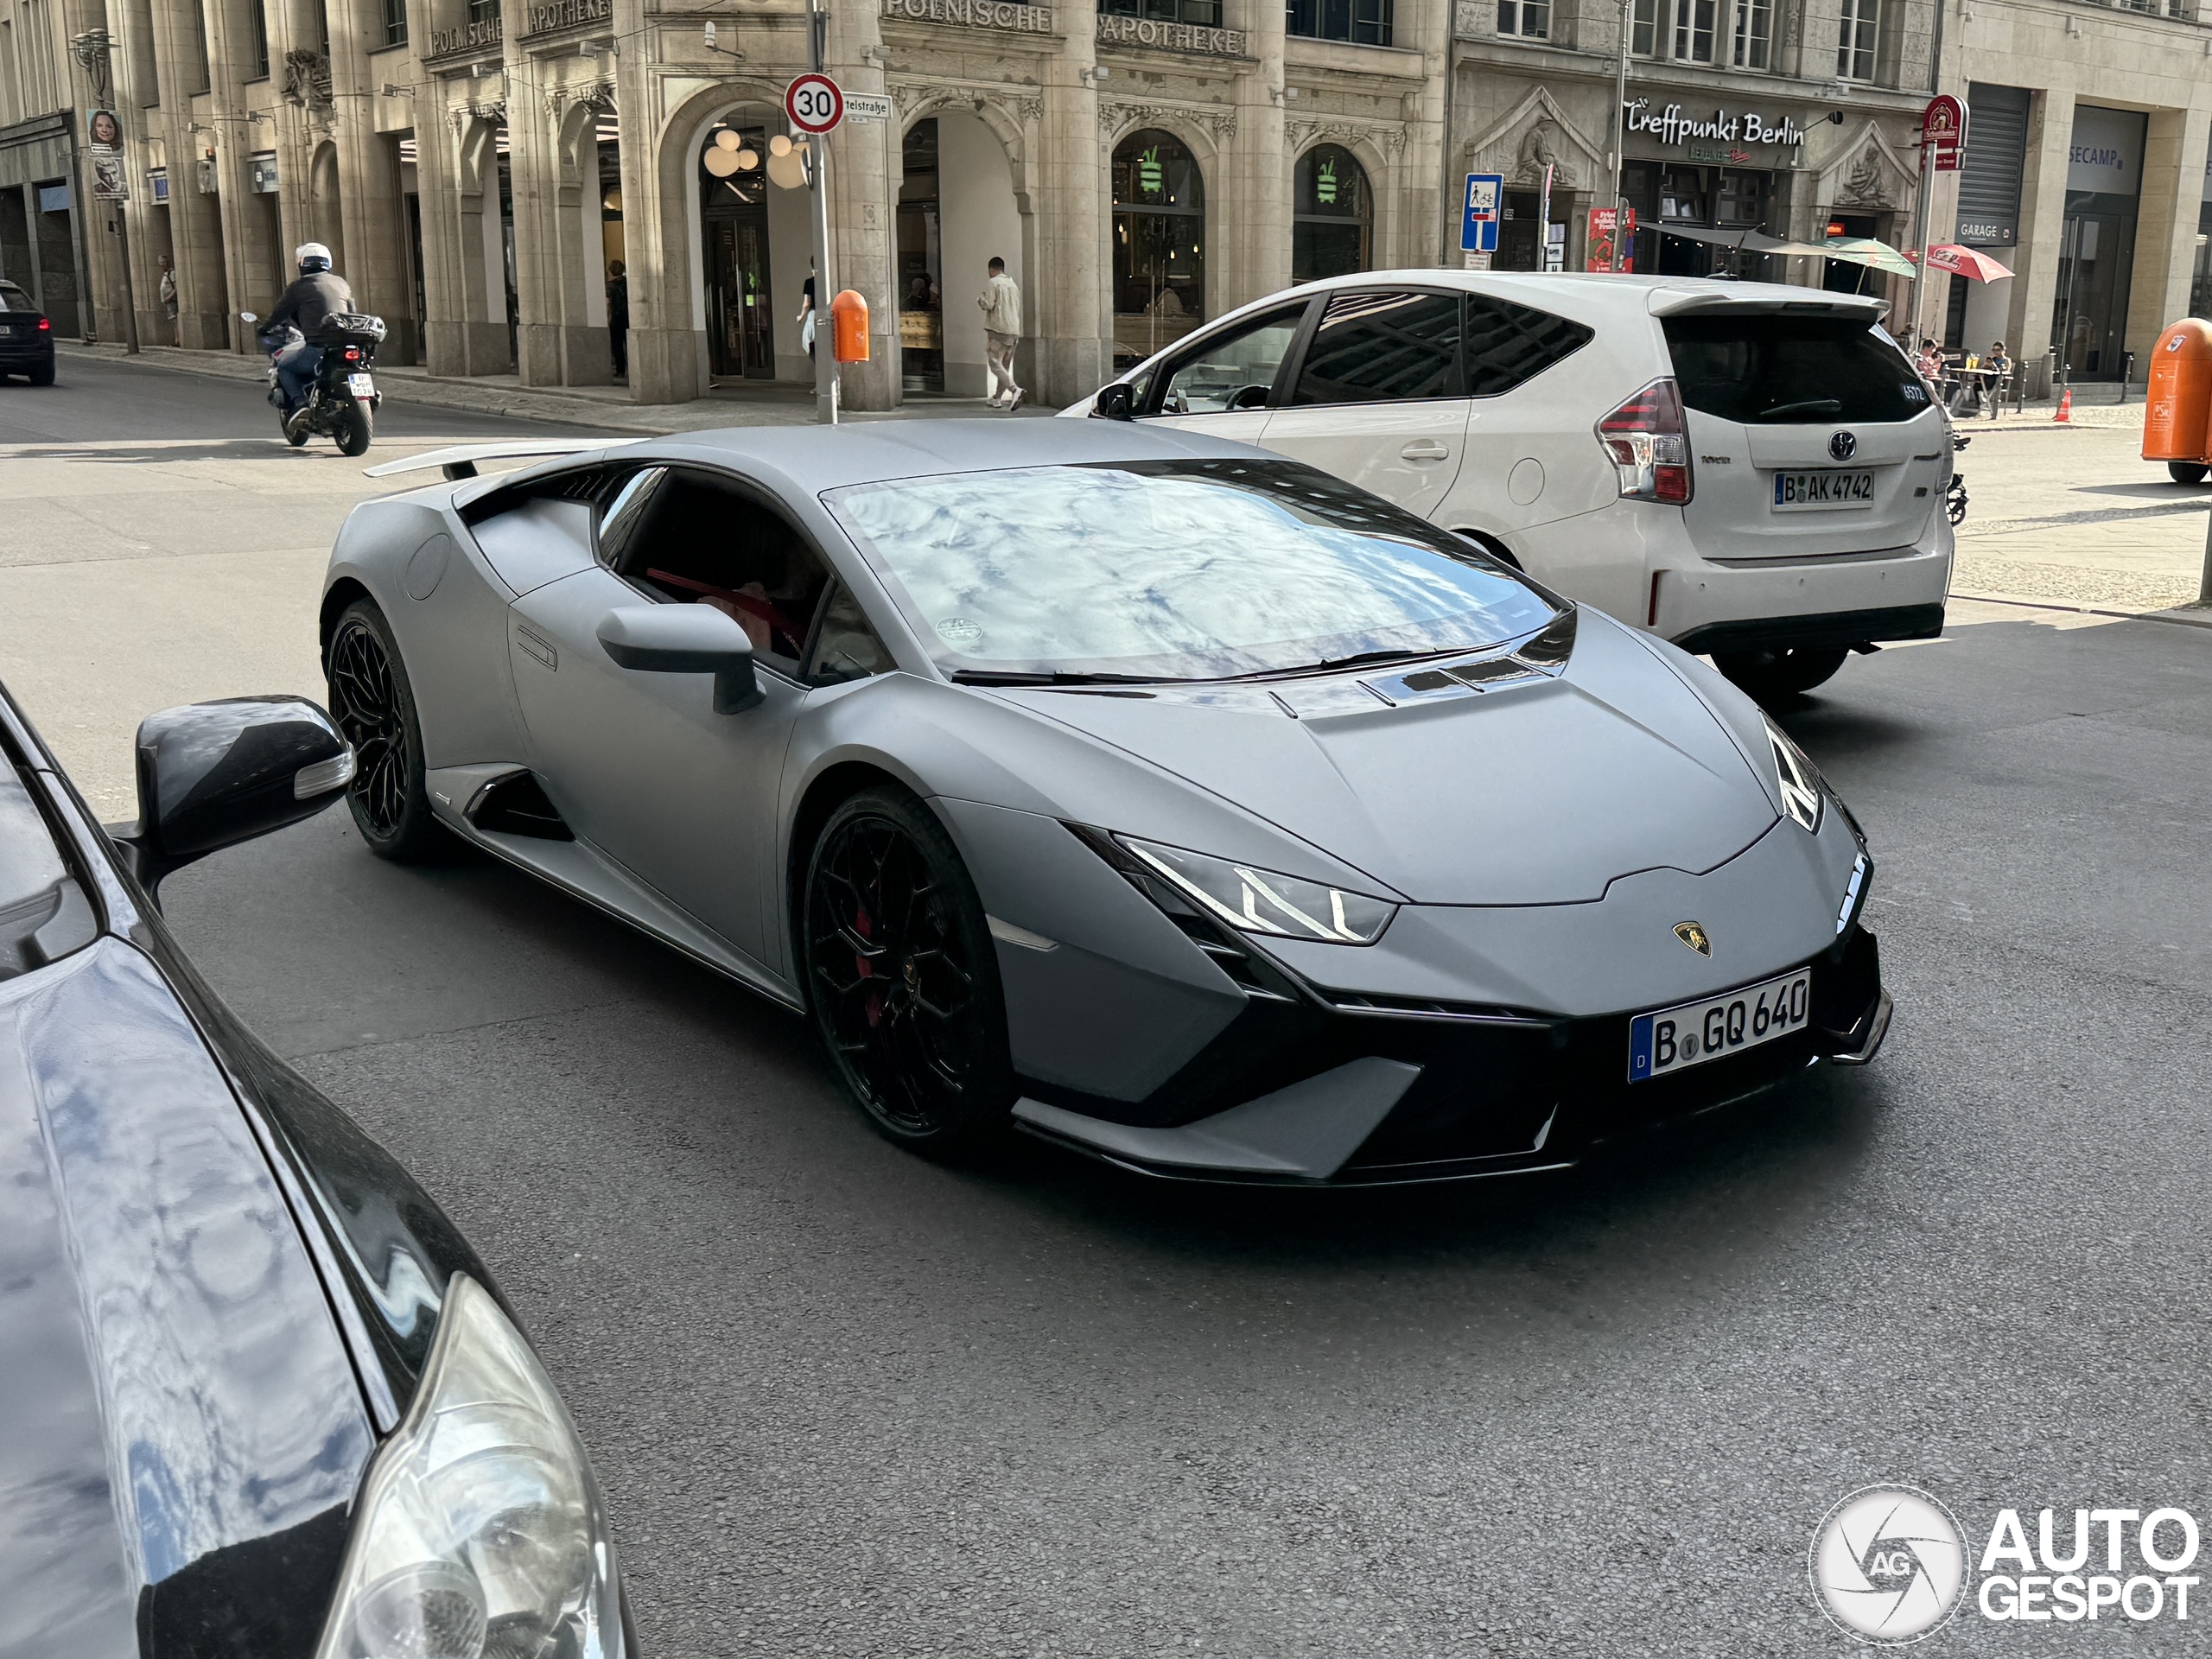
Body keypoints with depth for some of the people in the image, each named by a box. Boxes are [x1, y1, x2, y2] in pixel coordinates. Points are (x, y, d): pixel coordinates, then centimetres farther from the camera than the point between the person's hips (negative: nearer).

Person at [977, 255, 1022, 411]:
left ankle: (1015, 390, -29)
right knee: (1005, 365, 12)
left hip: (998, 329, -7)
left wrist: (980, 298, 7)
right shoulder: (1013, 284, 17)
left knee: (995, 363, -9)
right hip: (1013, 330, 7)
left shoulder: (992, 282, -6)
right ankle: (996, 399, 19)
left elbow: (988, 305, -11)